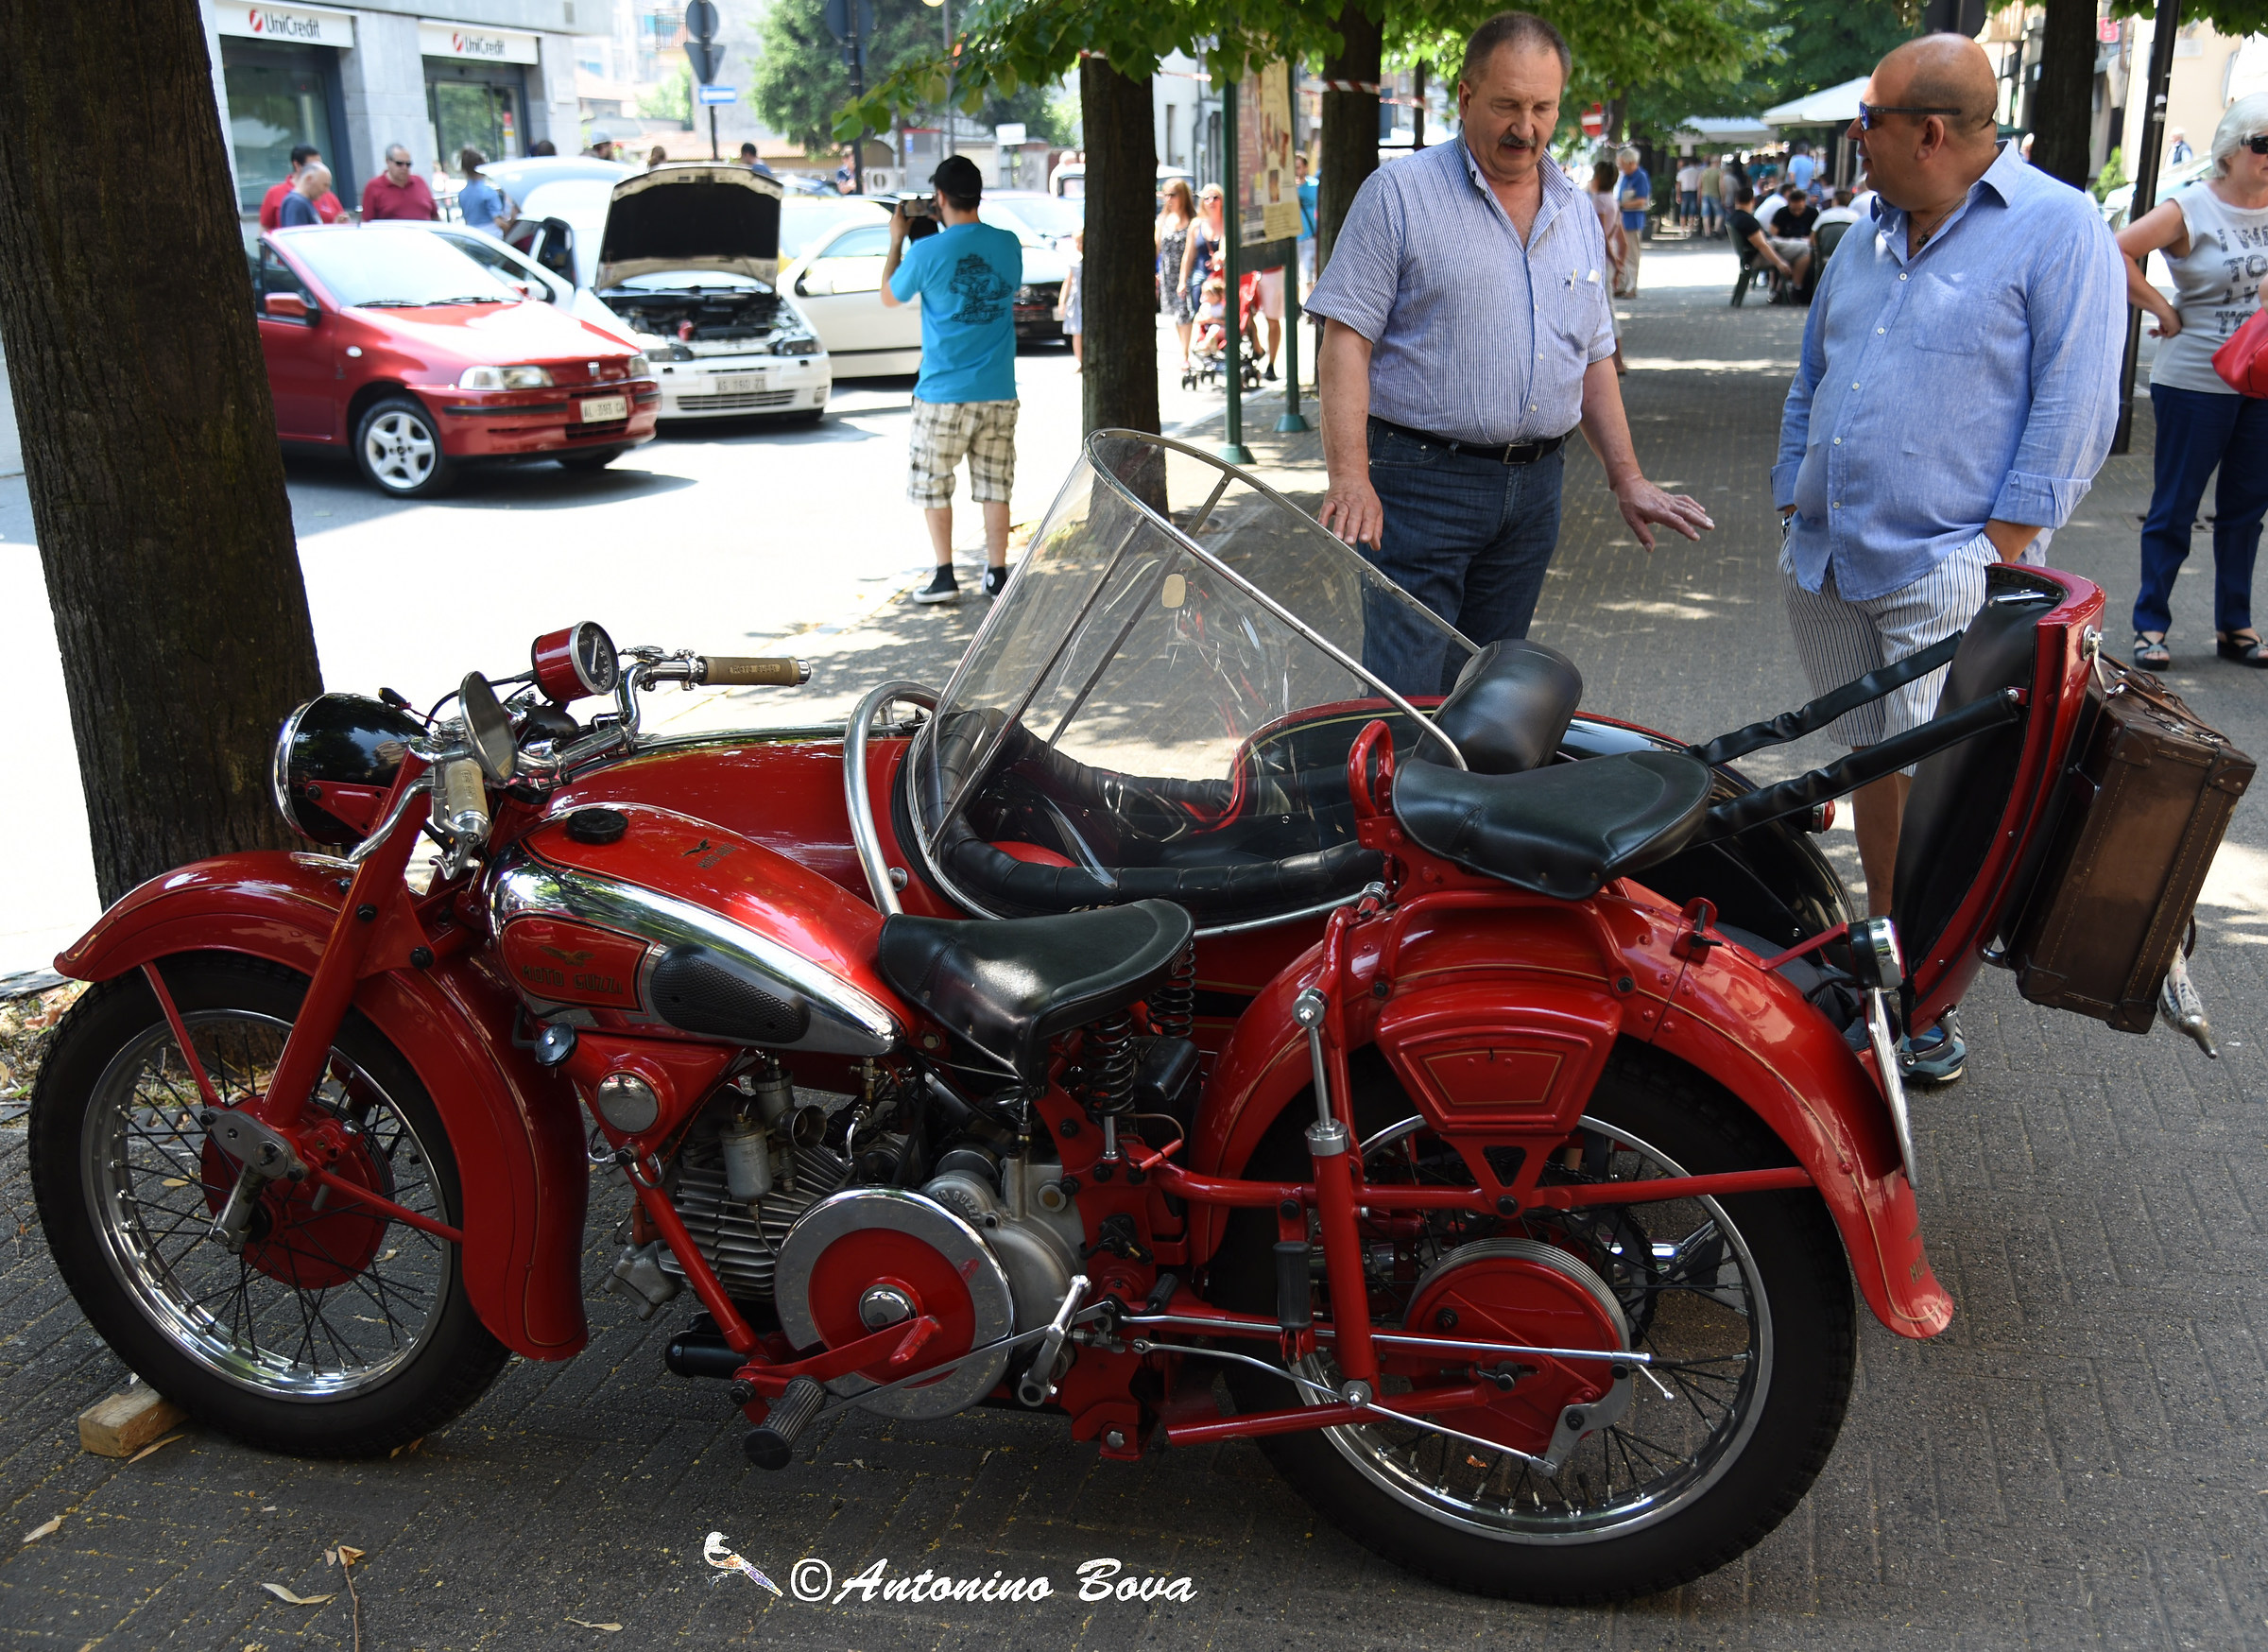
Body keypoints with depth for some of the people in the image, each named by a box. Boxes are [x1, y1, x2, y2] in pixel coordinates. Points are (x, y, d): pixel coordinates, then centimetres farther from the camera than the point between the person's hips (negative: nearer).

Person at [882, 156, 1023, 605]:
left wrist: (896, 240, 17)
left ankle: (945, 577, 9)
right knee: (994, 486, 11)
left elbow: (889, 297, 6)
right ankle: (997, 576, 13)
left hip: (943, 393, -3)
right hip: (998, 391, 4)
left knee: (933, 485, 10)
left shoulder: (927, 252, -11)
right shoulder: (1008, 244, 1)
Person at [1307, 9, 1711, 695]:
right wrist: (1350, 477, -22)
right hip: (1421, 482, -6)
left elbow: (1594, 357, 21)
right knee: (1404, 698, -8)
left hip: (1534, 488, 6)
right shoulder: (1399, 193, -4)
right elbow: (1347, 337, -11)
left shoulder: (1578, 214, 15)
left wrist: (1627, 477, 12)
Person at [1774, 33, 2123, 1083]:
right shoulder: (1868, 238, 16)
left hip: (1945, 570, -7)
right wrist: (1793, 504, 15)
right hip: (1827, 562, 7)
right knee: (1872, 759, 13)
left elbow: (2073, 403, -11)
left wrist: (2005, 547, -15)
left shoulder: (2058, 228, -5)